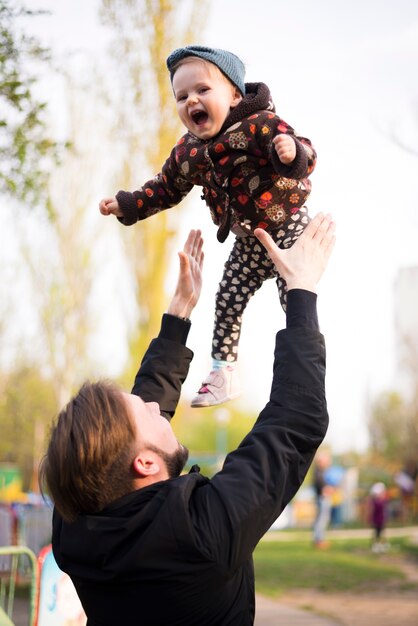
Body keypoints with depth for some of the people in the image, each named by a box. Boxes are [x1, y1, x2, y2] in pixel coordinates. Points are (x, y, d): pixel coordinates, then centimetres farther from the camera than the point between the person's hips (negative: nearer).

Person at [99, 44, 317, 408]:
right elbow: (166, 188, 12)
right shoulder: (188, 152, -5)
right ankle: (223, 373, 22)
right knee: (227, 302, 10)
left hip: (287, 230, -7)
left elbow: (305, 157, -33)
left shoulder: (260, 125, -25)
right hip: (247, 241, 7)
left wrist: (292, 153, -56)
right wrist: (126, 205, 6)